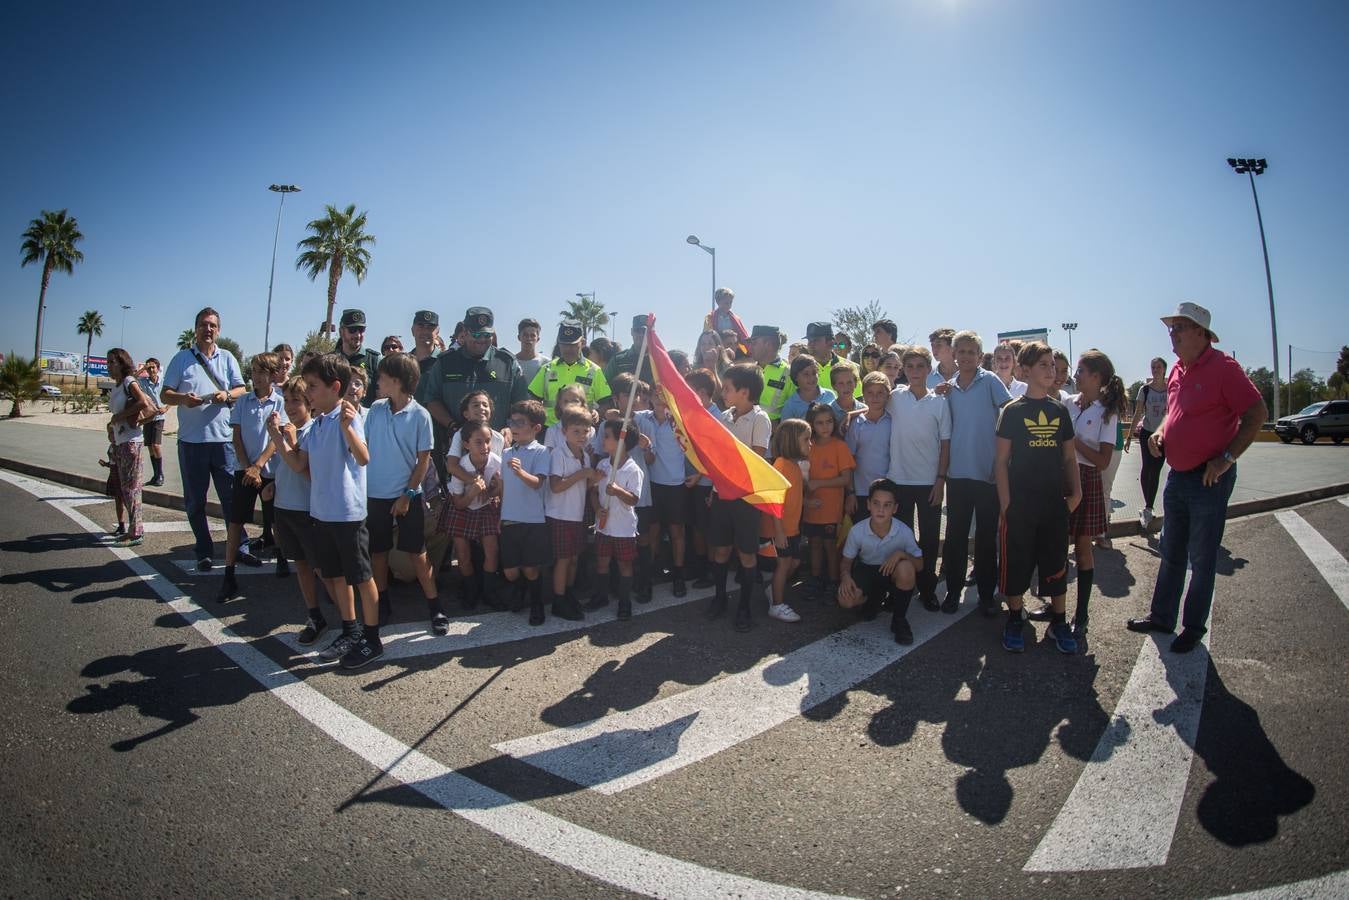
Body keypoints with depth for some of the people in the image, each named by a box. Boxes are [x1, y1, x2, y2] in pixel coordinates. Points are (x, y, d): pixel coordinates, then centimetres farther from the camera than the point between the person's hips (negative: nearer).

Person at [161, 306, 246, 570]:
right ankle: (204, 552, 17)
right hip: (191, 439, 0)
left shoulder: (227, 358, 11)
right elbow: (165, 394, 6)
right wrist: (182, 398, -16)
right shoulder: (182, 358, 7)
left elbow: (241, 389, 9)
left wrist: (227, 395, -13)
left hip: (223, 438, 0)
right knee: (195, 501, 7)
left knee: (231, 496, 1)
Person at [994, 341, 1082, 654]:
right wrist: (1005, 501, -9)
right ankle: (1014, 619, 19)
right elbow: (1001, 460, -4)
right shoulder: (1013, 410, -3)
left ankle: (1058, 622, 23)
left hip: (1054, 502, 3)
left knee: (1056, 563, 10)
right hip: (1020, 502, -3)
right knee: (1016, 563, 4)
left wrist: (1075, 492, 3)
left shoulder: (1060, 410, 7)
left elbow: (1069, 456, 13)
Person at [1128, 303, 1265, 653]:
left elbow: (1256, 413, -16)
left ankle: (1194, 627, 18)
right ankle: (1161, 616, 28)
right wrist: (1160, 432, 4)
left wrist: (1226, 458, -19)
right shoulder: (1177, 370, 9)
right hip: (1177, 476, 8)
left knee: (1201, 559, 5)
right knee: (1171, 553, 16)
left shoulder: (1223, 368, -14)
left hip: (1209, 479, -8)